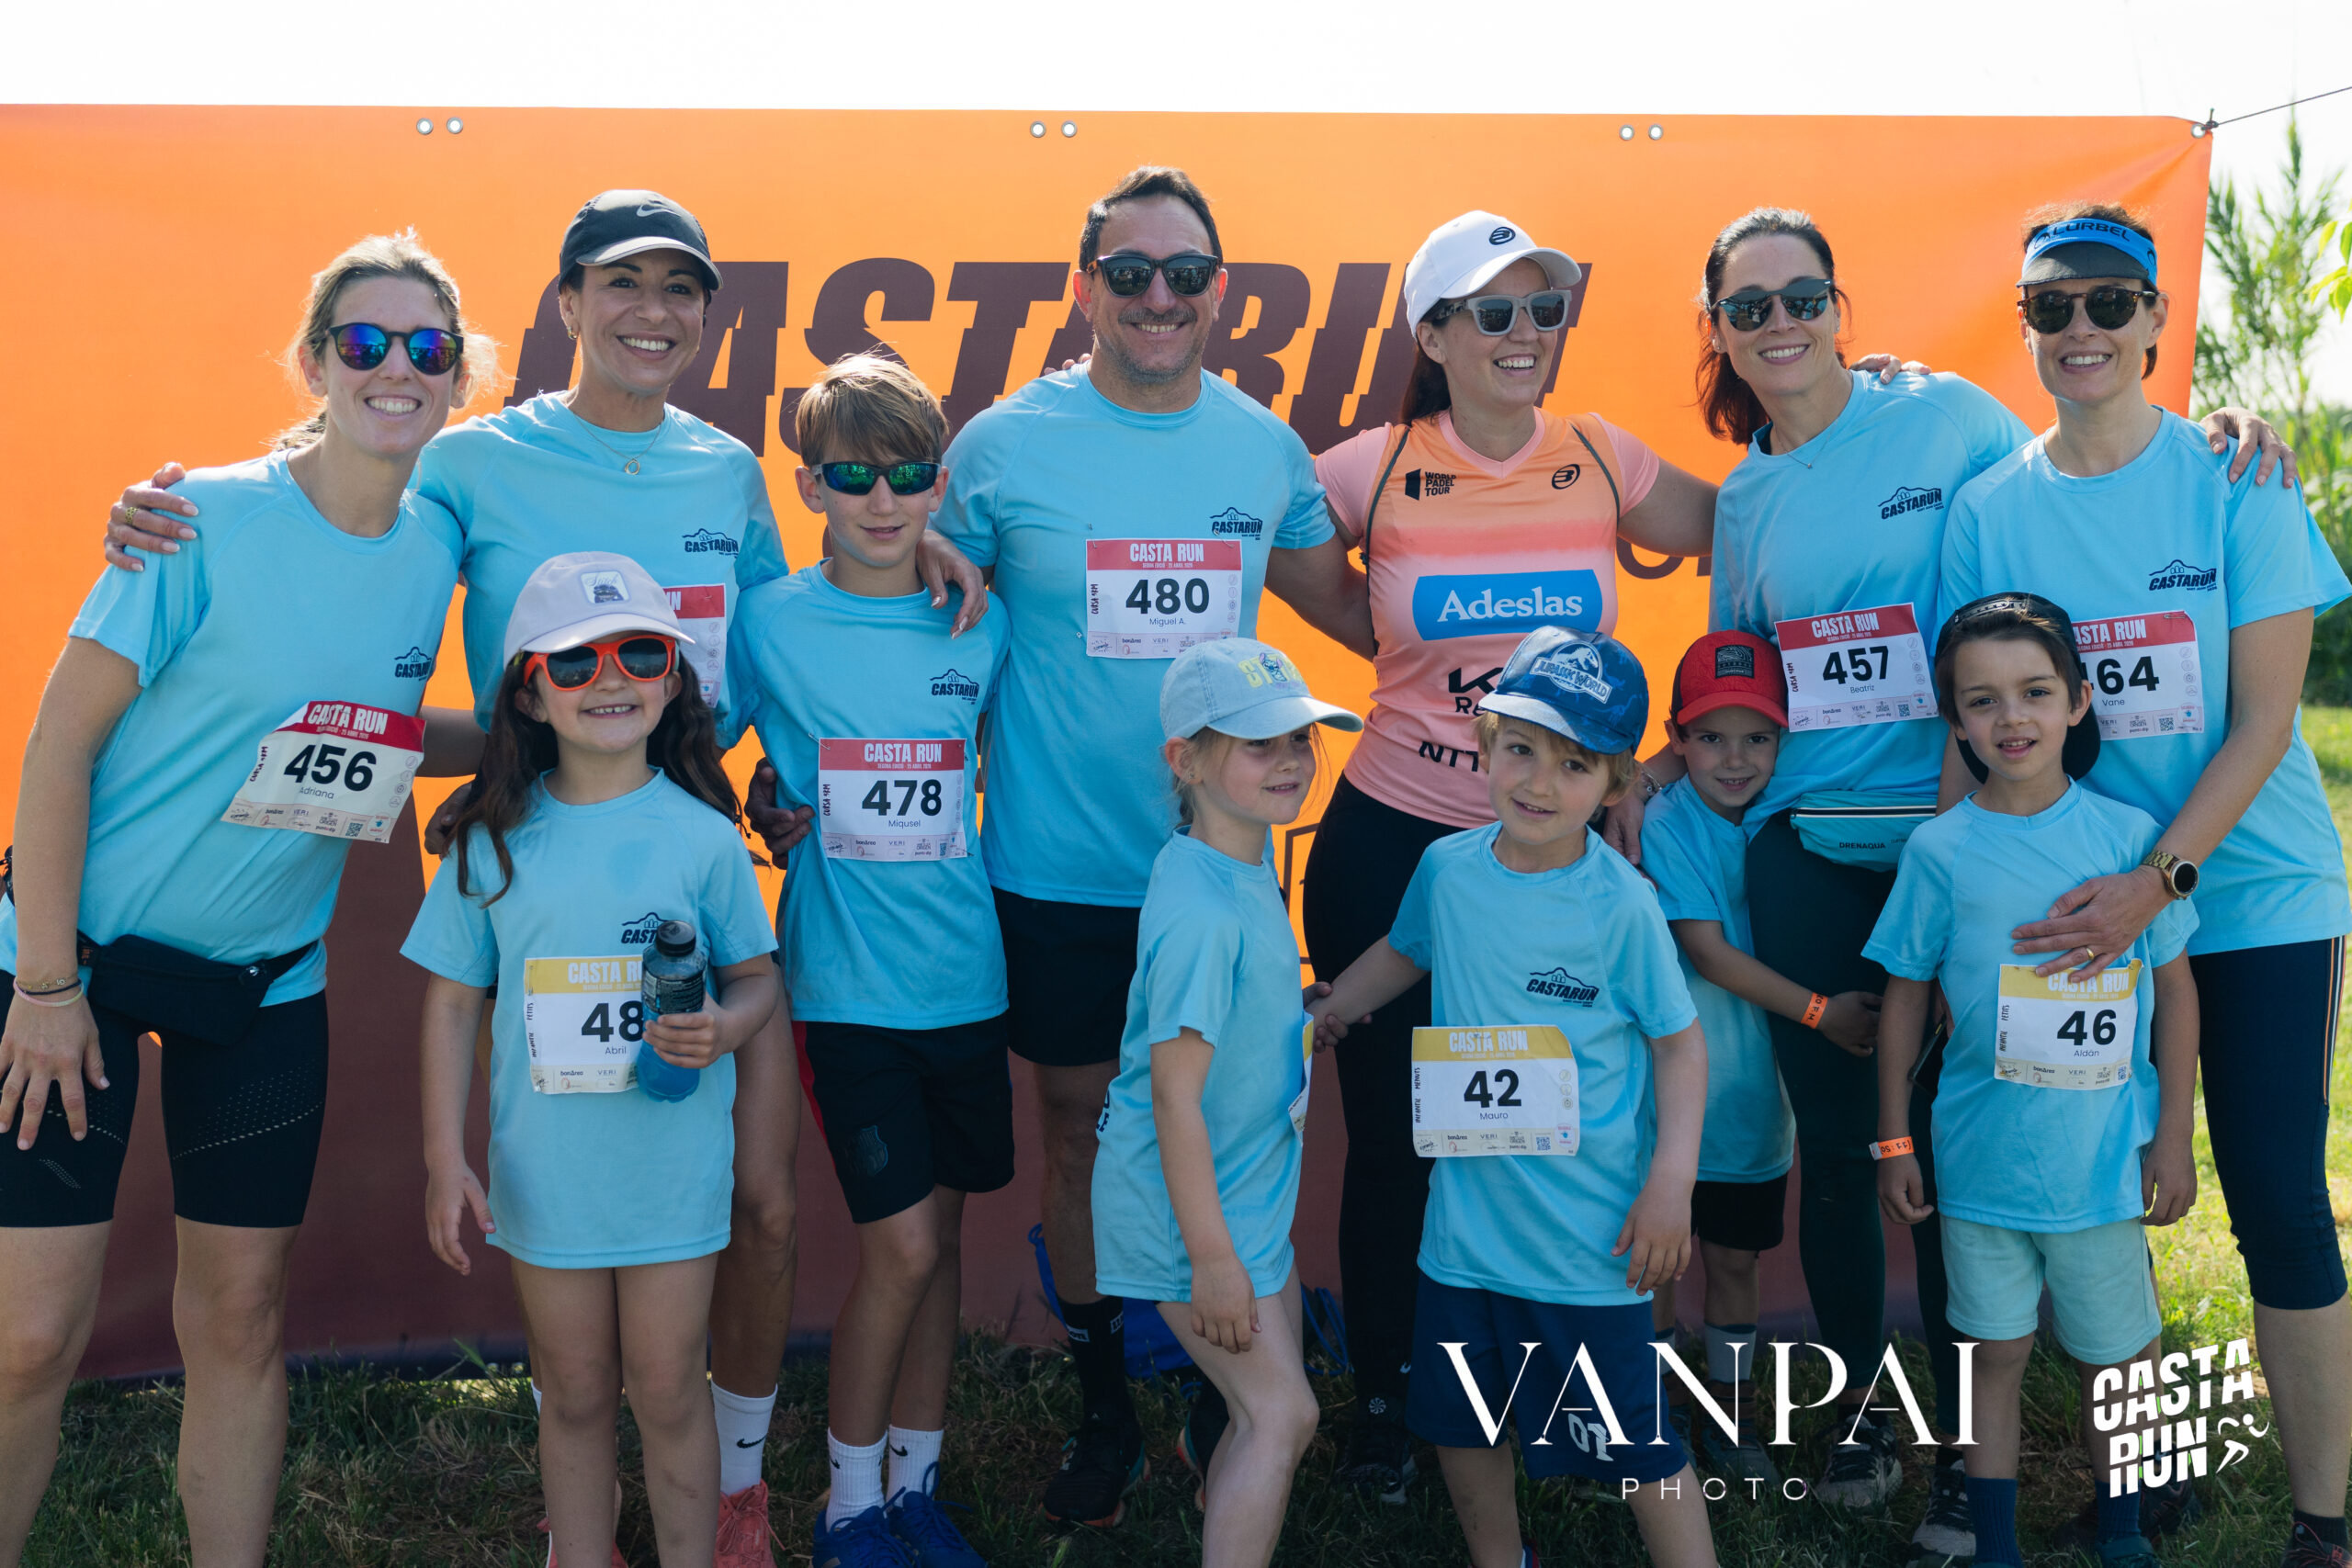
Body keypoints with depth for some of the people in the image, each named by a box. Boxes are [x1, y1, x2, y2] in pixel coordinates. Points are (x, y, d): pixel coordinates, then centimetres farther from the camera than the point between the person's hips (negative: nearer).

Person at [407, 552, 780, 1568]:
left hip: (674, 1168, -1)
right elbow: (453, 1000, 4)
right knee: (574, 1397, 13)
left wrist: (725, 1027, -19)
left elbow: (757, 974, 4)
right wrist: (445, 1161, -1)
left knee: (666, 1393, 8)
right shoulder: (495, 839, -1)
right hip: (546, 1170, 1)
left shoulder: (701, 835, -4)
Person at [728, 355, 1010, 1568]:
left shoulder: (980, 626, 3)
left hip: (965, 976, 3)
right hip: (849, 983, -3)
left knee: (939, 1236, 11)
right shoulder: (769, 623, -4)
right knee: (902, 1242, -5)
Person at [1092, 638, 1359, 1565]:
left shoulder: (1247, 869, 2)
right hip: (1190, 1210, -9)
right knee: (1281, 1413, -5)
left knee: (1268, 1405, 18)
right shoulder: (1202, 911, -28)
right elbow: (1174, 1089, -27)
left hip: (1248, 1193, 9)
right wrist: (1210, 1255, -25)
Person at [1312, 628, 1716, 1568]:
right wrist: (1316, 1014, 19)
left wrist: (1672, 1180, -15)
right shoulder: (1447, 868, -3)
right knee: (1461, 1420, 21)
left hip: (1587, 1233, -5)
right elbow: (1405, 952, 20)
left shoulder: (1621, 905, -15)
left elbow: (1679, 1038, -7)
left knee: (1633, 1439, 1)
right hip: (1465, 1216, 5)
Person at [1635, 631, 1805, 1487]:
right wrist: (1819, 1009, -20)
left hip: (1753, 1088, 4)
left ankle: (1727, 1415, 29)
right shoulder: (1665, 824, -14)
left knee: (1736, 1257, 14)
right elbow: (1709, 953, -18)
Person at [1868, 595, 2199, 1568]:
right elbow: (1905, 998, 1)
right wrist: (1894, 1142, 1)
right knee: (1996, 1357, 10)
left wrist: (2174, 1135, 1)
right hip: (1981, 1160, -1)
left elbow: (2176, 988, 2)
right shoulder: (1940, 850, -7)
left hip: (2102, 1160, 1)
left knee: (2121, 1361, 14)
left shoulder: (2128, 836, -5)